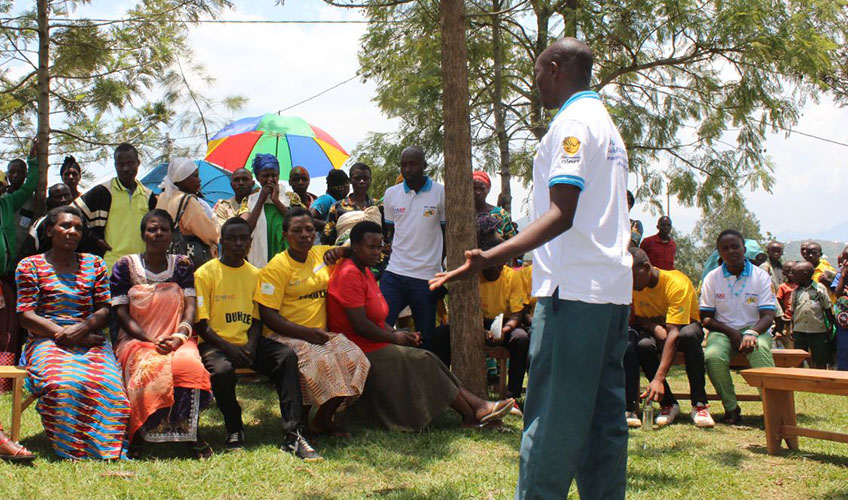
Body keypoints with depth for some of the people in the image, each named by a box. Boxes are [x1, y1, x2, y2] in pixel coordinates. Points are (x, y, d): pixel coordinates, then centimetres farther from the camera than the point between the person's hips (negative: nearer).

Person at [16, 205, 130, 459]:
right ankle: (71, 449, -22)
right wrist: (64, 333, -11)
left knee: (107, 384, -31)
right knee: (64, 384, -35)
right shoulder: (30, 266, 10)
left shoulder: (95, 264, 18)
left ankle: (104, 447, -19)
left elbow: (104, 309, 11)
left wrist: (82, 328, -11)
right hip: (47, 341, -2)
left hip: (91, 340, 2)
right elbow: (26, 316, 1)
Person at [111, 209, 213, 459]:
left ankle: (189, 432, -19)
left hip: (176, 340, 1)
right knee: (152, 368, -37)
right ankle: (138, 433, -19)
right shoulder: (126, 266, 6)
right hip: (137, 340, -1)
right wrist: (151, 341, -15)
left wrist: (179, 337, -17)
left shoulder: (182, 265, 13)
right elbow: (121, 313, -1)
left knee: (189, 364, -35)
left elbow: (190, 307, 3)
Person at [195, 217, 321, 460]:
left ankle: (293, 434, -27)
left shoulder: (255, 274, 13)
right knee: (222, 369, -37)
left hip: (248, 342, 4)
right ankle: (234, 429, -7)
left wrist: (251, 346, -8)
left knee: (287, 355, -22)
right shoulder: (205, 274, -1)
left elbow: (257, 319, 12)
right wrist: (229, 348, -17)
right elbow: (201, 324, -5)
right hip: (215, 343, -4)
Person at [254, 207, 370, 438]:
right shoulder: (276, 267, -7)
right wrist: (305, 333, -21)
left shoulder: (322, 254, 11)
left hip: (321, 333, 6)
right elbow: (267, 315, -12)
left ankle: (323, 418, -7)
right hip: (286, 336, -6)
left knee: (353, 356, -21)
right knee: (322, 359, -33)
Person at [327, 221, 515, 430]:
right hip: (365, 354, -10)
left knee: (428, 362, -2)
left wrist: (399, 334, 2)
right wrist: (395, 337, -9)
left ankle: (479, 406, -8)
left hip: (375, 348, 10)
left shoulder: (365, 272, 18)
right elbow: (360, 325, -23)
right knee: (424, 362, -9)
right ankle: (472, 415, 1)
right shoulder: (349, 274, -17)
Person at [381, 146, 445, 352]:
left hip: (427, 276, -2)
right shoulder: (391, 193, 9)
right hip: (394, 273, 2)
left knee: (426, 337, 4)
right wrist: (390, 250, 6)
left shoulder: (441, 193, 0)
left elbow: (447, 233, 5)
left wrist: (439, 265, -1)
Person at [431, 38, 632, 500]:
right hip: (612, 288, 10)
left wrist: (491, 257, -29)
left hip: (573, 288, -10)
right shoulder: (607, 125, 21)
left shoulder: (572, 121, -9)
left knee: (551, 415, -8)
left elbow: (563, 212, -20)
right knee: (603, 413, 10)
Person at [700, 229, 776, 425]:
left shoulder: (761, 276, 2)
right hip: (723, 330, 1)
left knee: (760, 350, -37)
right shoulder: (712, 278, 5)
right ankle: (731, 408, -16)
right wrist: (731, 332, -15)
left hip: (754, 329, -1)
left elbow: (768, 316, -5)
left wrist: (752, 333, -27)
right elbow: (706, 318, 3)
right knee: (713, 356, -33)